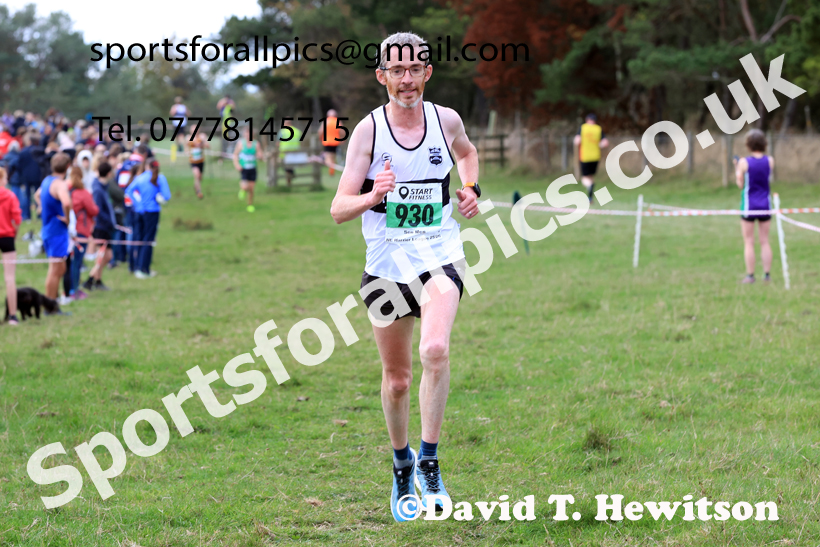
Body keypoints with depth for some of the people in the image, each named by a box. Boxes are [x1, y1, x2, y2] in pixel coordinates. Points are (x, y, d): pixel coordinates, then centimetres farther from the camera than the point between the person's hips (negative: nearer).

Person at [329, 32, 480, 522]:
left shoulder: (446, 120, 2)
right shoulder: (369, 130, -5)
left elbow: (467, 152, 28)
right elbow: (339, 209, -8)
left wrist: (471, 189, 8)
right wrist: (374, 196, -28)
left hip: (440, 258, 0)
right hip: (386, 265, 0)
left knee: (436, 350, -26)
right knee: (397, 379, 9)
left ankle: (429, 462, -16)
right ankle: (402, 464, 33)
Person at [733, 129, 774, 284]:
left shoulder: (744, 162, -12)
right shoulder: (770, 161, -3)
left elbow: (740, 184, -7)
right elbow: (769, 180, 10)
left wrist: (737, 169, 8)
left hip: (749, 204, -3)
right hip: (765, 203, 3)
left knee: (749, 242, 3)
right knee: (765, 241, 10)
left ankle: (750, 275, 2)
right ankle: (767, 274, 9)